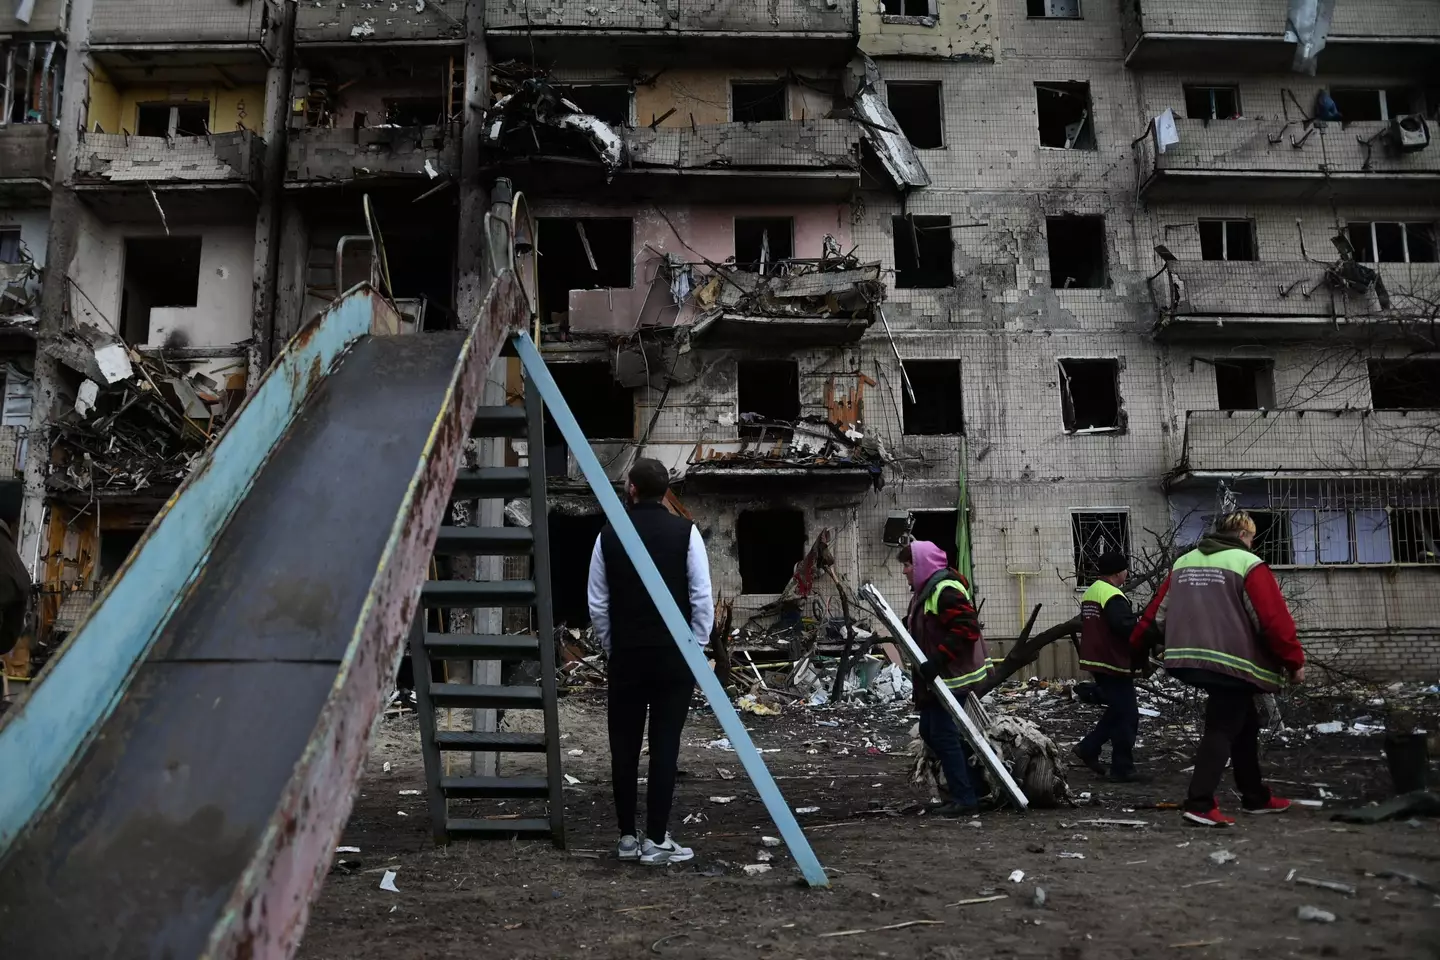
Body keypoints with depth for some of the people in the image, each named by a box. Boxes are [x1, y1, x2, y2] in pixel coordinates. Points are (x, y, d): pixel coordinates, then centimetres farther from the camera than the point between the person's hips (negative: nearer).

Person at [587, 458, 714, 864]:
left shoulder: (608, 534, 0)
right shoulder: (684, 532, -5)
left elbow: (597, 603, 2)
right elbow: (702, 598, -7)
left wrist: (611, 647, 13)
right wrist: (696, 648, 4)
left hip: (625, 656, 2)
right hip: (674, 657, -1)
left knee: (624, 747, 11)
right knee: (665, 747, 3)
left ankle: (627, 837, 19)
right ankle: (656, 841, 6)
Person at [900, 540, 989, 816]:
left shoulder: (946, 590, -19)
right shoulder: (924, 590, 14)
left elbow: (966, 629, -26)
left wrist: (936, 661, -29)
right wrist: (902, 627, 9)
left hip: (952, 677, -11)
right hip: (935, 678, 11)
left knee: (943, 735, -6)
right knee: (929, 731, 15)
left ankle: (964, 800, 2)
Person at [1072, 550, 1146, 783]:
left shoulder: (1090, 593, 14)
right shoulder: (1113, 596, -18)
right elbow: (1128, 627, -27)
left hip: (1097, 661, 10)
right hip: (1113, 663, -10)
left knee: (1116, 710, 20)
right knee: (1127, 714, -3)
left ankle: (1088, 748, 19)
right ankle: (1122, 769, 0)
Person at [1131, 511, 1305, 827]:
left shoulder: (1183, 563, 15)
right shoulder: (1248, 564, -6)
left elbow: (1158, 611, 17)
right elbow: (1275, 619, -9)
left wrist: (1138, 644, 26)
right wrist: (1294, 661, 0)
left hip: (1190, 659, 7)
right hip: (1231, 661, -7)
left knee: (1244, 723, 20)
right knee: (1222, 730, -4)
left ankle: (1255, 796, 28)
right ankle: (1200, 804, -11)